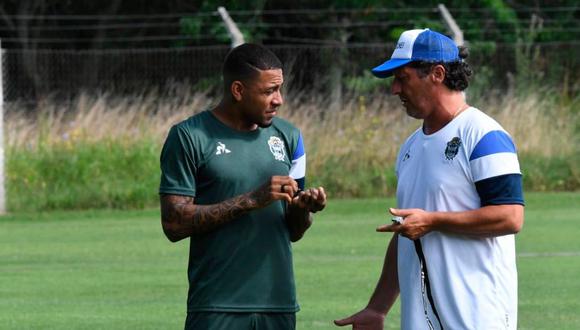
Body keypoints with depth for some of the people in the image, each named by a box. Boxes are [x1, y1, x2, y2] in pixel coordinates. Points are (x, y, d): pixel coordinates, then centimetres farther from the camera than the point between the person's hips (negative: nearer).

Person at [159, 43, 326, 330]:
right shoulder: (189, 137, -3)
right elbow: (174, 223, -11)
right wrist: (251, 200, -16)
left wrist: (303, 208, -8)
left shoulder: (287, 136, 12)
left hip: (279, 306, 5)